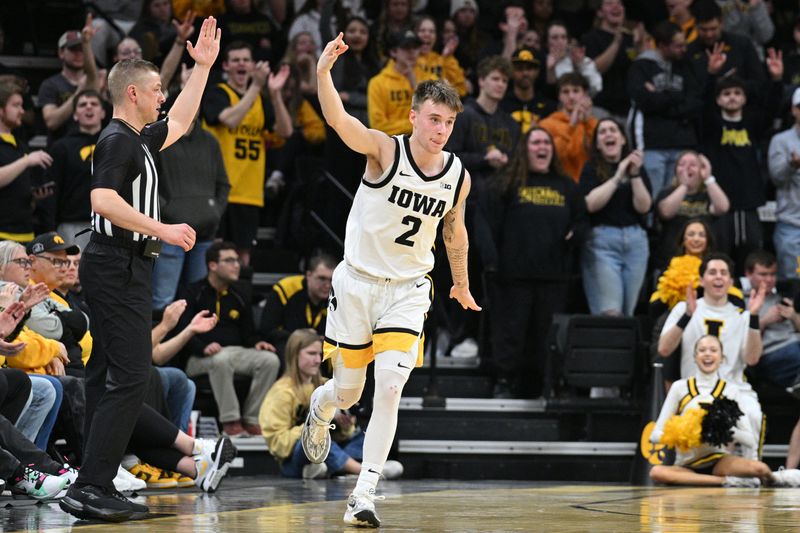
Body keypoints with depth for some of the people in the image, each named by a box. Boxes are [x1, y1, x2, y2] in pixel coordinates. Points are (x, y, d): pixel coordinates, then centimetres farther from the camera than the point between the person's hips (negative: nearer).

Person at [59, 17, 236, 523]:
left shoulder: (136, 139, 17)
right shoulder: (117, 140, -12)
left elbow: (177, 124, 36)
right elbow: (104, 200, -26)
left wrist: (203, 67, 33)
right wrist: (163, 229, -24)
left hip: (122, 268, 11)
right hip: (118, 267, -11)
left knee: (109, 381, 9)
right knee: (129, 378, -14)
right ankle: (91, 489, -17)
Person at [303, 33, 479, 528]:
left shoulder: (458, 176, -4)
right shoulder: (385, 150, -16)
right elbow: (338, 119, -34)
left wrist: (461, 285, 28)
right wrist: (323, 72, -54)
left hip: (408, 290, 2)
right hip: (358, 281, -2)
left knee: (390, 387, -15)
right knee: (348, 391, 10)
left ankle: (364, 495, -10)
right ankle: (319, 411, 49)